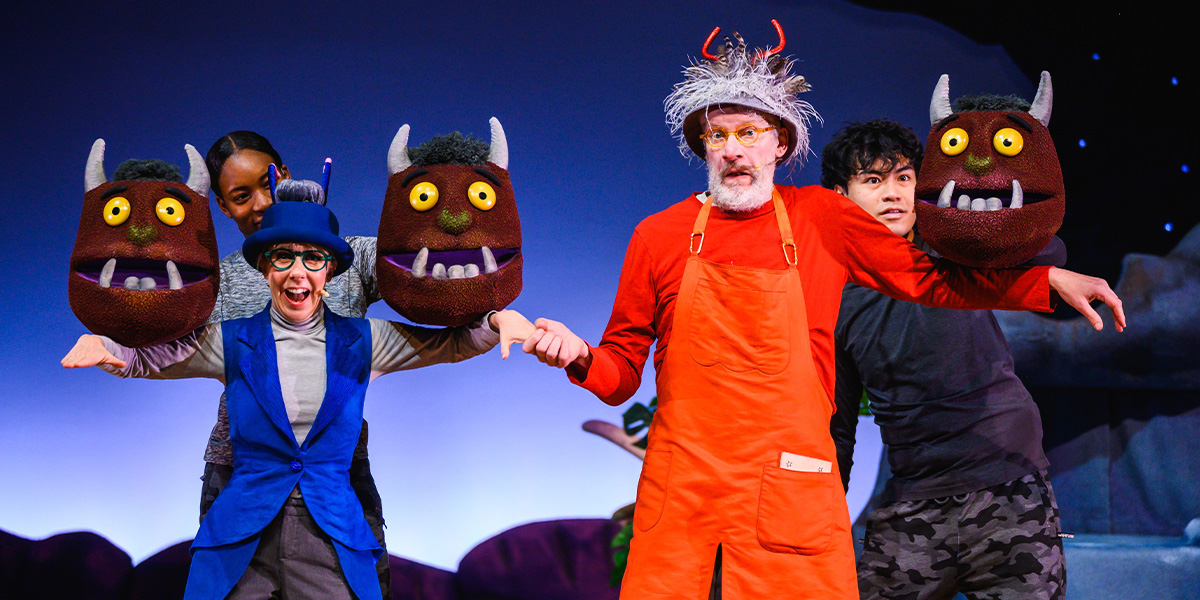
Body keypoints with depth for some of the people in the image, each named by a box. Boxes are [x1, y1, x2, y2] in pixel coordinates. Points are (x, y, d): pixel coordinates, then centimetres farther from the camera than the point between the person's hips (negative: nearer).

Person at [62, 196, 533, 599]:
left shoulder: (361, 342, 4)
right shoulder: (232, 341, 4)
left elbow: (455, 340, 8)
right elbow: (143, 358, 10)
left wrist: (498, 318, -13)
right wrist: (101, 345, -12)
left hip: (334, 539, 0)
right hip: (241, 545, 0)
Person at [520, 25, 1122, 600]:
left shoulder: (823, 218, 6)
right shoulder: (658, 236, 4)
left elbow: (933, 279, 13)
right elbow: (622, 372, 9)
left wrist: (1050, 281, 3)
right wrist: (580, 358, -13)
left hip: (792, 497, 0)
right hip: (680, 495, 0)